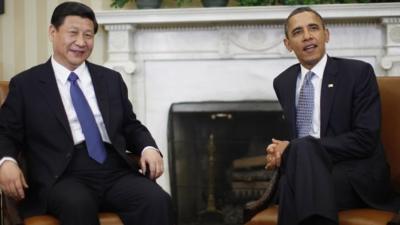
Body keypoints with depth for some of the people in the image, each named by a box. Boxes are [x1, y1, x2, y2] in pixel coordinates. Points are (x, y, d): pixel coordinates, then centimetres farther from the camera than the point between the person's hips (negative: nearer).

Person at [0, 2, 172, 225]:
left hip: (115, 171, 3)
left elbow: (131, 126, 25)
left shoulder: (111, 79, 21)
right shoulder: (26, 84, 10)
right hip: (62, 176, -3)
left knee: (158, 201, -28)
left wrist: (148, 148, 3)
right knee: (78, 204, -39)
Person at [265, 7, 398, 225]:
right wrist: (280, 150, -6)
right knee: (289, 182, -35)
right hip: (301, 169, 3)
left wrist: (294, 150, -16)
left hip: (356, 176, -2)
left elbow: (365, 140, -12)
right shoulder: (282, 82, 14)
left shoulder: (358, 73, -3)